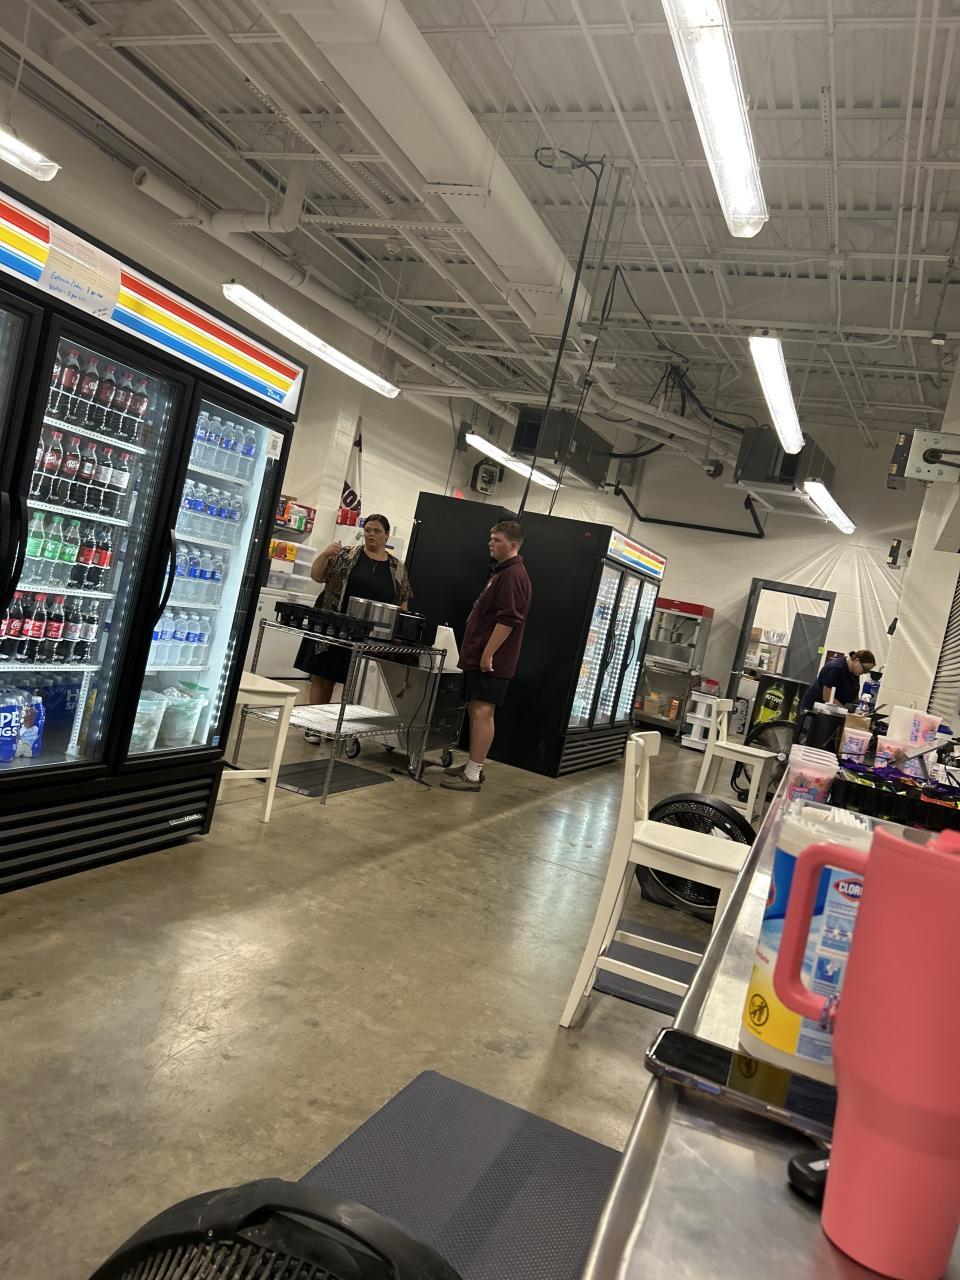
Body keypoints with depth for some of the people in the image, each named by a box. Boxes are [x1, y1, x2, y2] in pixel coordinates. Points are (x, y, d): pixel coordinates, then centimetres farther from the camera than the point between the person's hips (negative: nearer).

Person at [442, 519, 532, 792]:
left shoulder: (514, 576, -14)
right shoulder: (501, 572, 19)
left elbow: (508, 620, -22)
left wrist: (488, 654, -22)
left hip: (491, 661, -10)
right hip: (478, 656, 10)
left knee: (482, 712, -9)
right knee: (474, 709, 14)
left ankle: (473, 775, -7)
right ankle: (472, 766, 23)